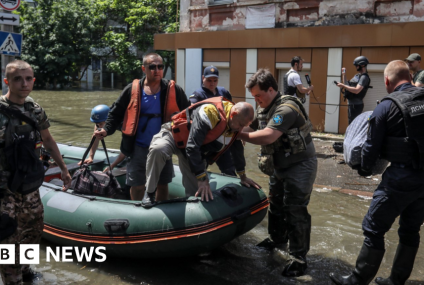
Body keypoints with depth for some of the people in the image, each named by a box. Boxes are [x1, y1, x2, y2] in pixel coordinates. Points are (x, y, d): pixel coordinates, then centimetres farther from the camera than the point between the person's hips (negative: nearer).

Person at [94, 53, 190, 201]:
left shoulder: (173, 90, -4)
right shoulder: (132, 90, -4)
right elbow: (116, 113, 1)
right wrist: (106, 130, -14)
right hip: (138, 148, 0)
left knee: (163, 184, 14)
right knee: (137, 185, 8)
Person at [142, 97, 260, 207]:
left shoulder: (236, 121, -9)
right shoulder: (210, 112, -35)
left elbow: (237, 147, 8)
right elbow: (192, 146, -36)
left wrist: (243, 176, 11)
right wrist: (202, 178, -31)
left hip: (196, 152, 7)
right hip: (173, 135, -7)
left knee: (196, 192, -5)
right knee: (158, 150, -41)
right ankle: (149, 194, -22)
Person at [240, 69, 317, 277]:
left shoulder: (286, 109, -27)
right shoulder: (264, 108, 3)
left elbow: (267, 136, -38)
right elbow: (251, 128, 6)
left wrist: (240, 134, -27)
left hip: (300, 166, -9)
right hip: (279, 166, 9)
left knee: (295, 210, -5)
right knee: (276, 205, 20)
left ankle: (299, 258, 6)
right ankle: (277, 238, 42)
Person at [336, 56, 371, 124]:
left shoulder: (364, 77, -13)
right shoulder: (357, 76, 16)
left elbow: (357, 90, -26)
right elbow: (347, 85, 23)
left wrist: (343, 85, -23)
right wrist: (344, 75, 14)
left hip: (356, 105, -10)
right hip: (351, 104, 10)